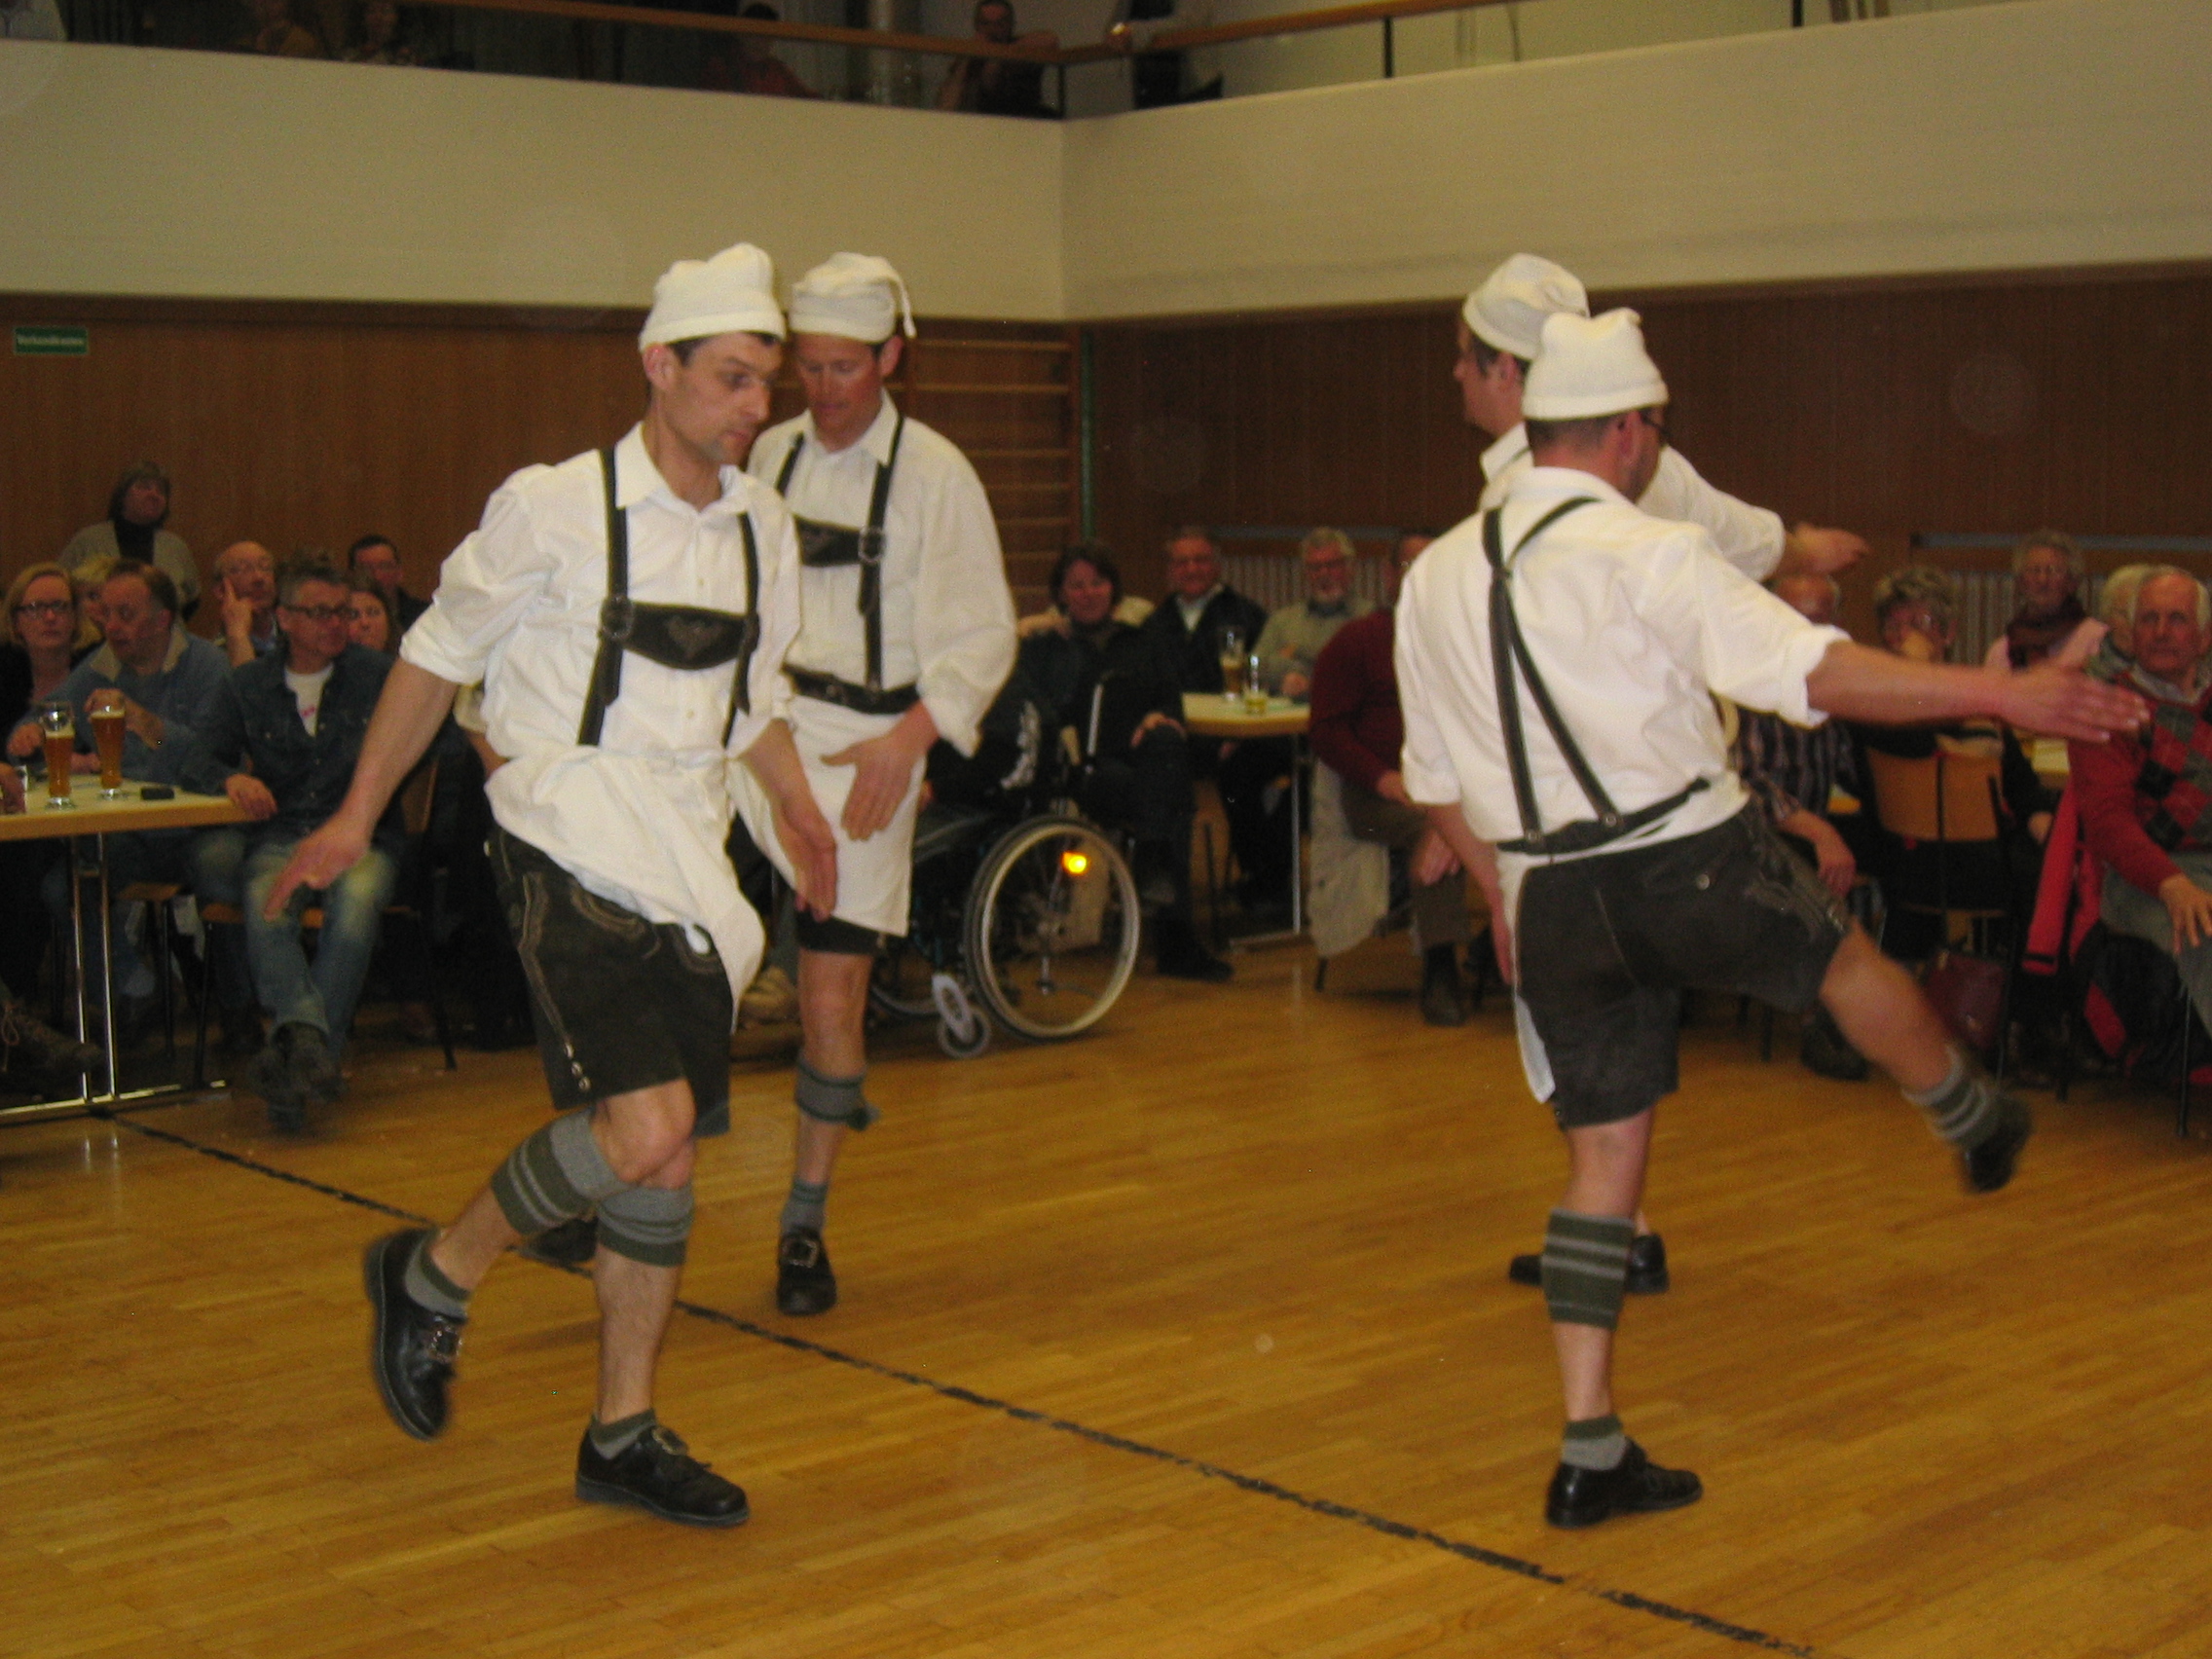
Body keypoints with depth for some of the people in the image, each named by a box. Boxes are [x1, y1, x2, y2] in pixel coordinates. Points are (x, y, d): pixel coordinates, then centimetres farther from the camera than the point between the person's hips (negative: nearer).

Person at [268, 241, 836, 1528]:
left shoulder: (761, 523, 8)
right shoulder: (555, 507, -9)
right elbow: (440, 654, 2)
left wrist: (796, 802, 12)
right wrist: (360, 814, 7)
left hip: (685, 860, 6)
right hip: (571, 844, -6)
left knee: (668, 1150, 8)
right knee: (646, 1122, -21)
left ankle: (625, 1435, 22)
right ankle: (435, 1276, 5)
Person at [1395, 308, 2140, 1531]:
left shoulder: (1437, 577, 8)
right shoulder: (1643, 552, -12)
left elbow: (1436, 777, 14)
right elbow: (1810, 673, -20)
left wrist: (1504, 896, 25)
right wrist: (1999, 694, -16)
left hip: (1553, 900, 5)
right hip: (1690, 864, -5)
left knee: (1604, 1155, 11)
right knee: (1846, 961, 26)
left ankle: (1589, 1453, 11)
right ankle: (1977, 1127, 51)